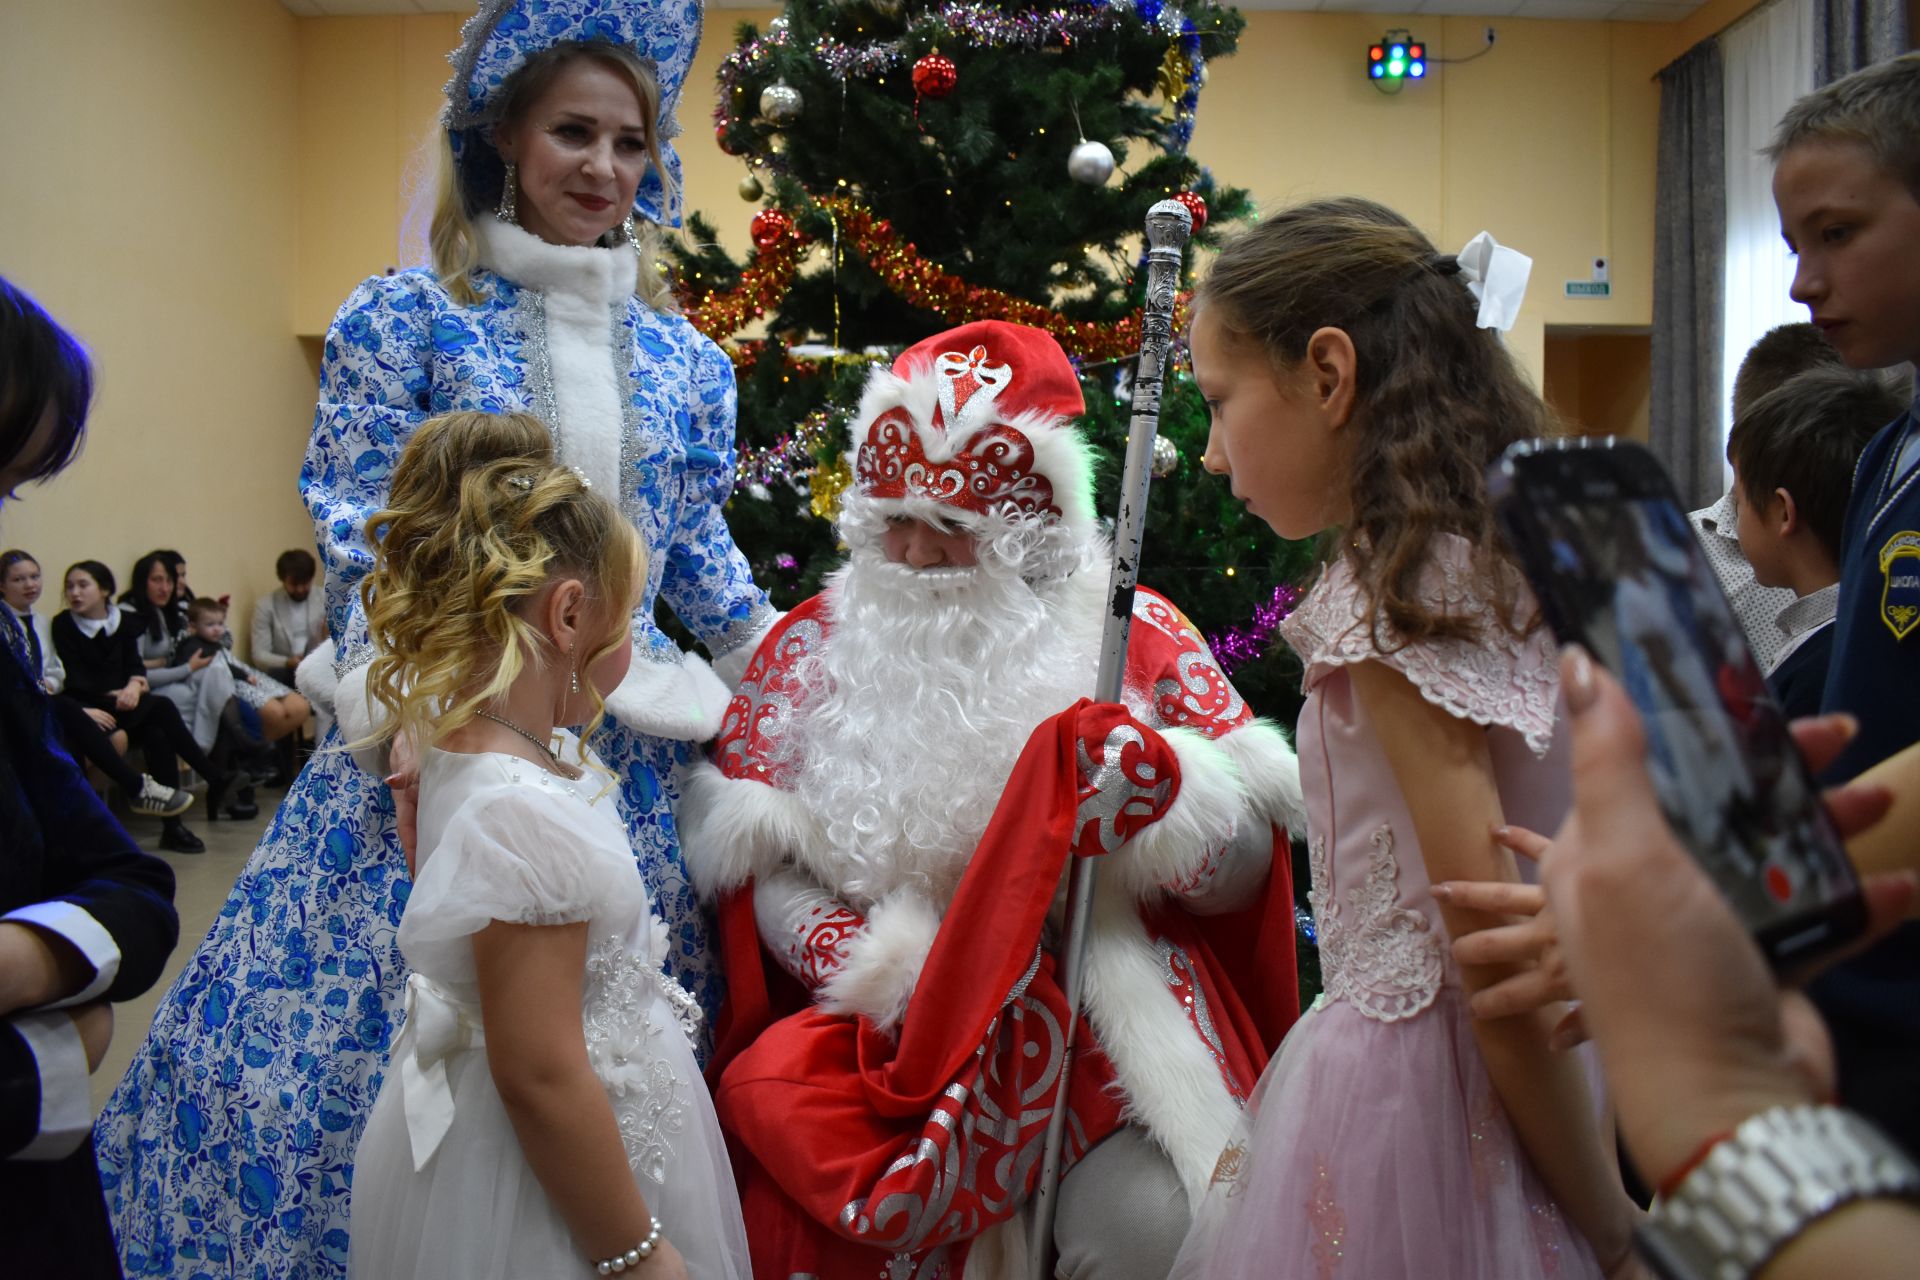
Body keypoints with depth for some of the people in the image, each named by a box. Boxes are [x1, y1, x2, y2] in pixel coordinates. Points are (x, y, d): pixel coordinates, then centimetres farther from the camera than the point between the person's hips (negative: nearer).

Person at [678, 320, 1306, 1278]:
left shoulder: (1136, 636, 1)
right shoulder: (813, 648, 7)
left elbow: (1246, 875, 0)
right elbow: (768, 872, 3)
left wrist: (1154, 791, -20)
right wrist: (878, 972, -14)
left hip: (1112, 1013, -1)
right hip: (895, 1036, 2)